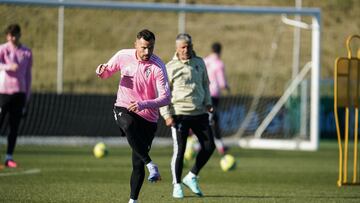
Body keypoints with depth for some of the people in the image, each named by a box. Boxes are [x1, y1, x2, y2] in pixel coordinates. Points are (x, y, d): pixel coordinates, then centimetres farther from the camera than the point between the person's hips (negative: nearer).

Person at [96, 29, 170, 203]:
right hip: (124, 109, 1)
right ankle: (151, 165, -38)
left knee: (138, 164, -1)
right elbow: (106, 73, 15)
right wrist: (101, 71, -11)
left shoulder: (158, 66, -13)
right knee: (129, 126, -38)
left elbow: (165, 98, -18)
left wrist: (143, 105, -33)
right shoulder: (123, 56, -4)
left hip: (148, 117, -1)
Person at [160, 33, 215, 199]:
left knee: (209, 146, 0)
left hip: (199, 112, 5)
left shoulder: (199, 63, 10)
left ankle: (192, 177, 17)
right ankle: (177, 185, 9)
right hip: (179, 114, -4)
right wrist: (166, 115, -10)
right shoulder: (170, 68, -3)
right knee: (179, 150, -5)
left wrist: (207, 103, 7)